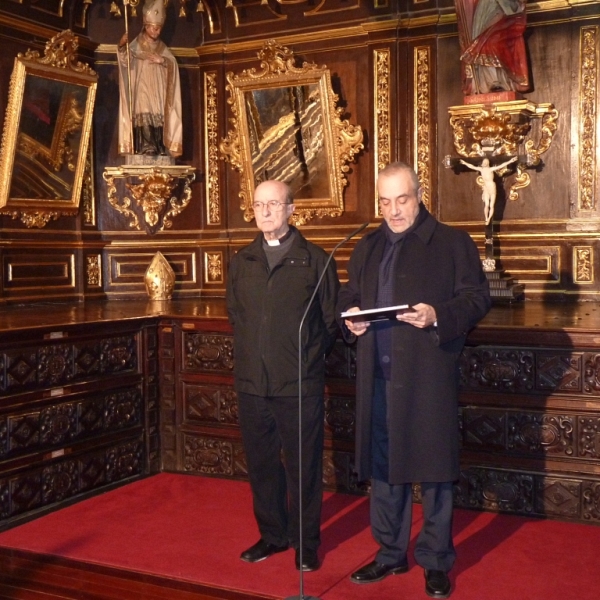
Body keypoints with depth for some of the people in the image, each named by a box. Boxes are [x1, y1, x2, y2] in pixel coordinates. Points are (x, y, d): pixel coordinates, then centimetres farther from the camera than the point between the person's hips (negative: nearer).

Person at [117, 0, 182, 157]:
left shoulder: (163, 49, 17)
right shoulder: (136, 46, 2)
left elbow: (173, 64, 8)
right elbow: (126, 61, -15)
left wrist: (162, 60, -12)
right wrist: (122, 47, -35)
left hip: (158, 94, 4)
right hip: (142, 92, -4)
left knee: (158, 124, -6)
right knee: (145, 121, -20)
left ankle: (160, 153, -5)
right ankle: (146, 152, -24)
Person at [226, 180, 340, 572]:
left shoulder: (315, 261, -2)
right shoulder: (241, 263, 10)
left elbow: (332, 320, 2)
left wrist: (309, 361, 4)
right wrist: (250, 357, 12)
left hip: (300, 385, -4)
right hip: (252, 383, 4)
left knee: (303, 466, 5)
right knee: (261, 464, 13)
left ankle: (305, 543, 20)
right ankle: (272, 535, 29)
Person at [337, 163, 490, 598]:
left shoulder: (452, 243, 0)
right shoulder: (367, 249, 16)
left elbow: (476, 297, -5)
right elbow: (348, 297, 21)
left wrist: (438, 316, -22)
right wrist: (350, 318, -1)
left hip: (429, 377, -5)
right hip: (378, 378, 5)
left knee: (433, 469, 3)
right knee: (382, 467, 12)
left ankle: (436, 562, 17)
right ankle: (391, 554, 27)